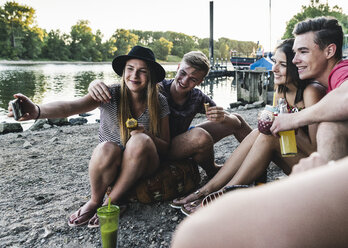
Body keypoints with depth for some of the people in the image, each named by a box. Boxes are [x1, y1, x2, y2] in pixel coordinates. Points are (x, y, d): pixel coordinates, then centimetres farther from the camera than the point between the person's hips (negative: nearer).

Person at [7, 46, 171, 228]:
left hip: (143, 167, 1)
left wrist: (146, 136, -26)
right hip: (111, 168, 0)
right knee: (107, 148, -34)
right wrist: (37, 111, -51)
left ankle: (112, 201, -13)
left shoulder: (159, 102, -8)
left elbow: (166, 148, -5)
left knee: (140, 141, -31)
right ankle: (95, 201, -5)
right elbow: (71, 106, -30)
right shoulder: (110, 94, -12)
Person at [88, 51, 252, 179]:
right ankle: (212, 172, -5)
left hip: (182, 143, 5)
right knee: (200, 135, -36)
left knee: (237, 120, 5)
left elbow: (236, 123, -8)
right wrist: (96, 83, -45)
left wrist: (223, 117, -32)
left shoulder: (198, 98, -10)